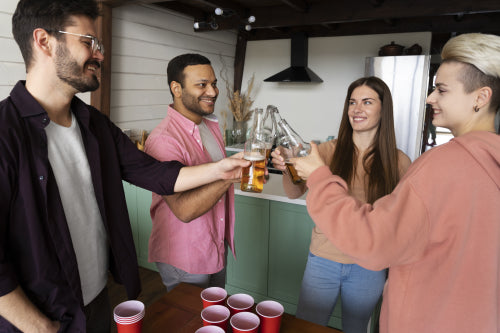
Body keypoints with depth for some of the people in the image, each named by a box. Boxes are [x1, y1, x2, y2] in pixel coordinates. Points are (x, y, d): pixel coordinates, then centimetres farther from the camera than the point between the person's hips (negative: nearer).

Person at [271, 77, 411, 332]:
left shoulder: (398, 162, -5)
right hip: (323, 260, 0)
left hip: (367, 267, 1)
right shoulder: (329, 151, -6)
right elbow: (295, 192, -16)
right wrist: (288, 169, -36)